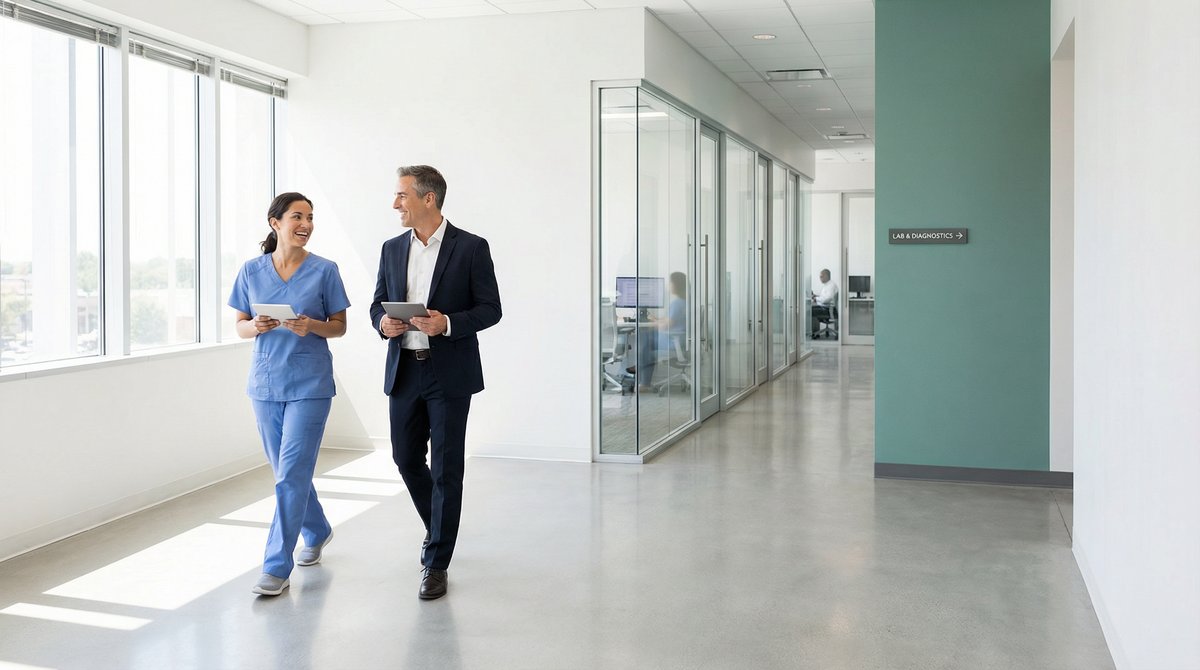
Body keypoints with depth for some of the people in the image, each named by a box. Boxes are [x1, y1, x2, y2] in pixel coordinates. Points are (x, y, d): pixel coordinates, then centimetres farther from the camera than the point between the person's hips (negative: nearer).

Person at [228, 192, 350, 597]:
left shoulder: (324, 271, -3)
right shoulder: (252, 271, 3)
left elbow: (340, 326, 1)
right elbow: (239, 327, 8)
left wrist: (312, 326, -19)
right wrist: (256, 327, -15)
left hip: (309, 384, -3)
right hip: (266, 382, 4)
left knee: (291, 475, -8)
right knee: (287, 471, 14)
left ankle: (277, 568, -2)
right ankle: (317, 532, 39)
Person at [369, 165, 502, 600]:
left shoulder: (471, 248, -5)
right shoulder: (392, 250, 10)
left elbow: (490, 309, -5)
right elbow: (378, 304, 16)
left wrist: (448, 323, -21)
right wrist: (383, 323, -8)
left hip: (450, 372, -5)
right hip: (404, 370, 5)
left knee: (446, 467, -1)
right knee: (406, 459, 12)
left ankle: (437, 562, 9)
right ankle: (438, 528, 38)